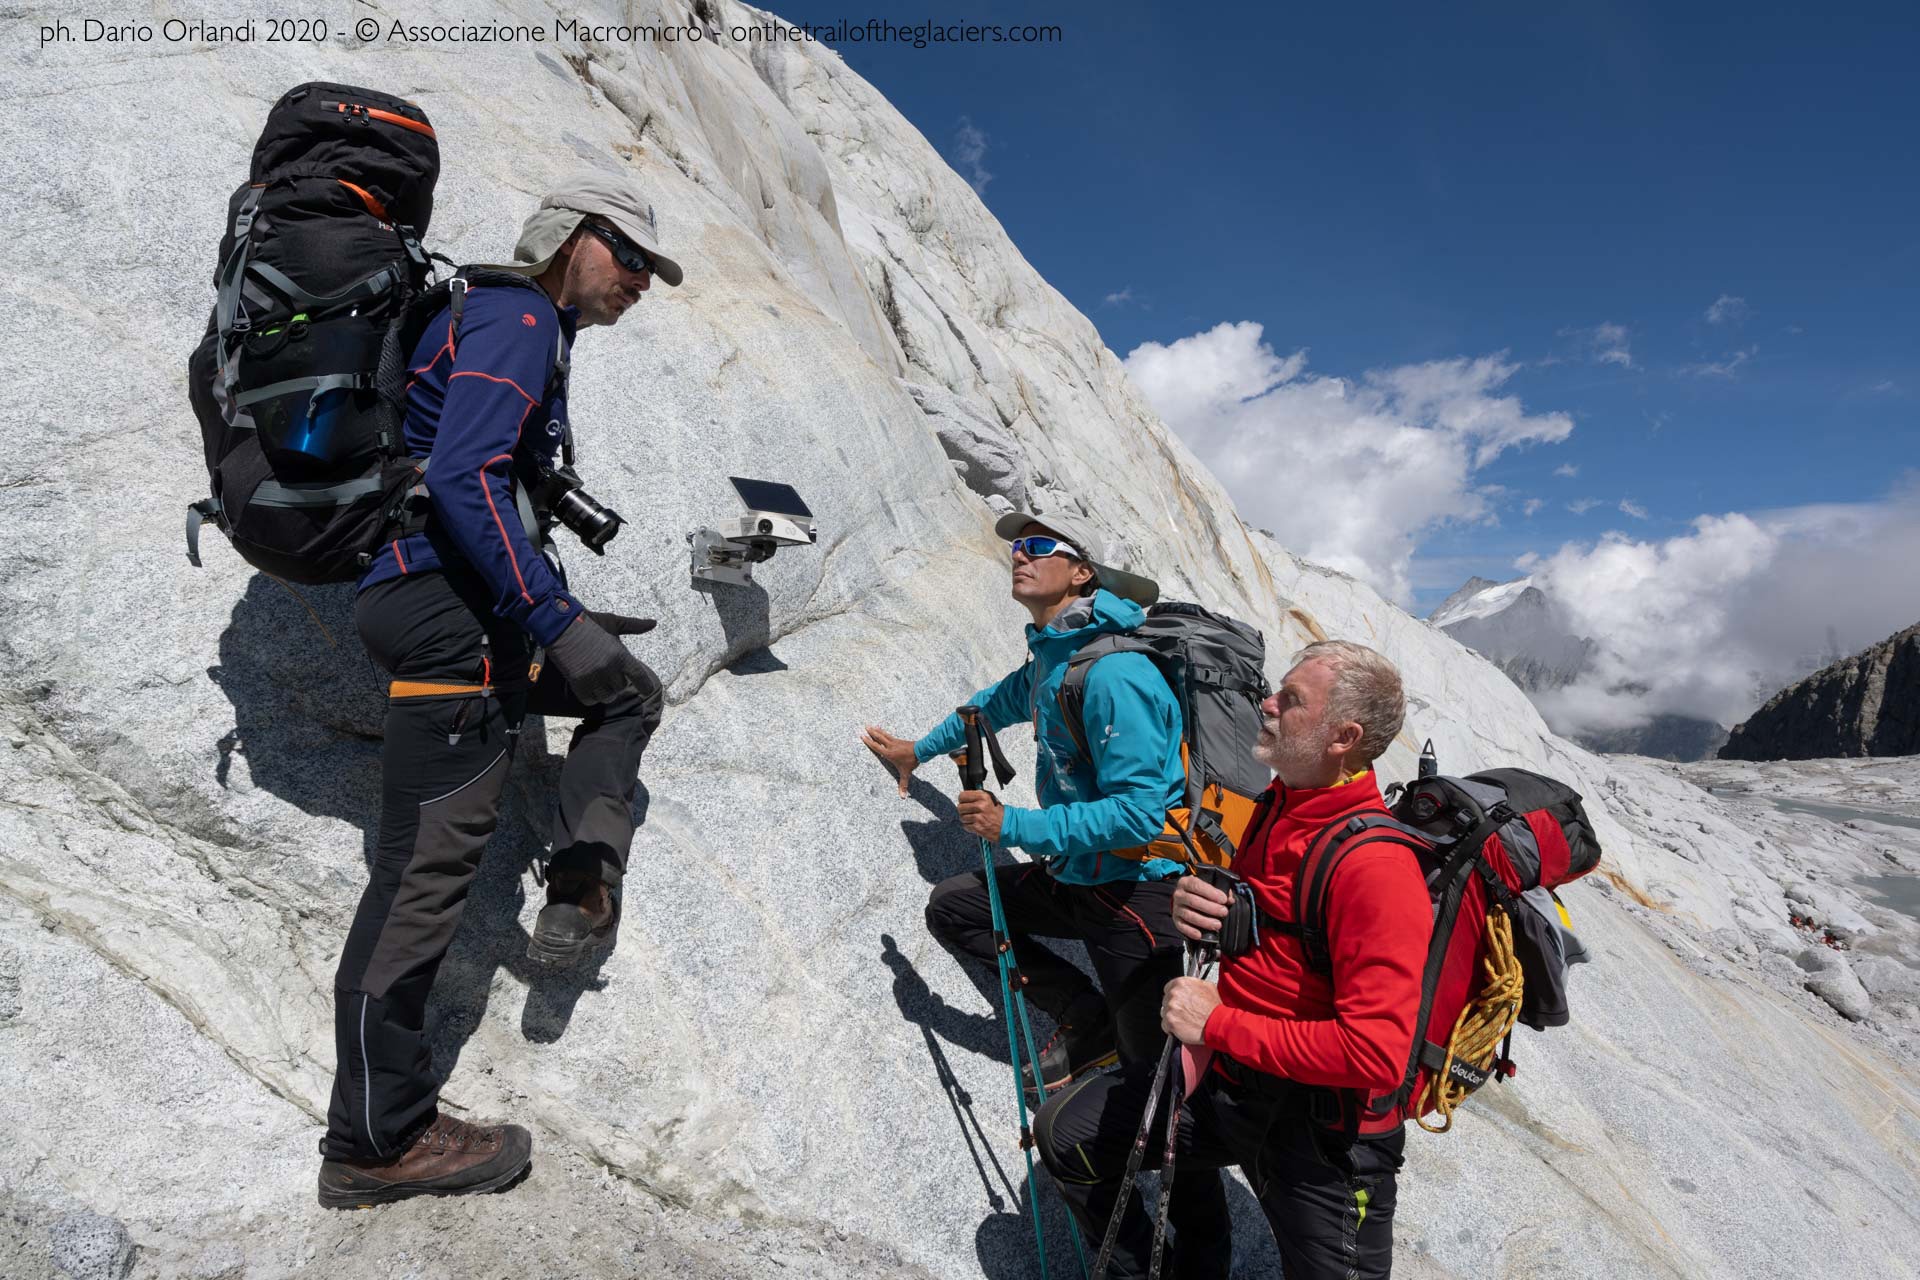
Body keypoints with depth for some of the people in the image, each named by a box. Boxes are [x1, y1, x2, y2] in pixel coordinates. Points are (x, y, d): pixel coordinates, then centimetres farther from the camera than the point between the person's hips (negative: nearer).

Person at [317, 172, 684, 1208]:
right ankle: (376, 1142, 2)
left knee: (627, 692, 22)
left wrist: (565, 614, 24)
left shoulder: (531, 329, 23)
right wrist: (559, 622, -23)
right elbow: (463, 476, -22)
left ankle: (580, 895, 8)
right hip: (446, 609, -11)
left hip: (478, 613, 11)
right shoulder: (516, 316, -7)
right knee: (427, 864, -7)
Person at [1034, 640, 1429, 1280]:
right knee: (1064, 1132, 11)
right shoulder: (1278, 803, -1)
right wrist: (1191, 903, -9)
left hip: (1320, 1126, -7)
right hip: (1227, 1075, 8)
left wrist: (1216, 1024, -26)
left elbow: (1376, 1054, -32)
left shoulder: (1377, 866, -27)